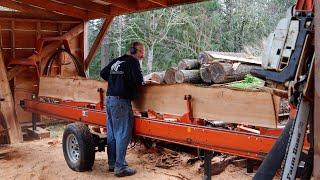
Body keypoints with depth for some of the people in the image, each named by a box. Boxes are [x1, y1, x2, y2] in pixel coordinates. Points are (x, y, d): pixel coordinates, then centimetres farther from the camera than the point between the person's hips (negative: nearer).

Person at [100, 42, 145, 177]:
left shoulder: (116, 61, 15)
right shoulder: (133, 62, -8)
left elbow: (103, 74, 21)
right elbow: (138, 81, -18)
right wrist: (140, 81, 3)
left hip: (109, 99, 8)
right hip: (121, 101, -8)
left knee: (112, 133, 14)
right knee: (123, 134, -3)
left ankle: (112, 163, 24)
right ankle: (120, 167, 1)